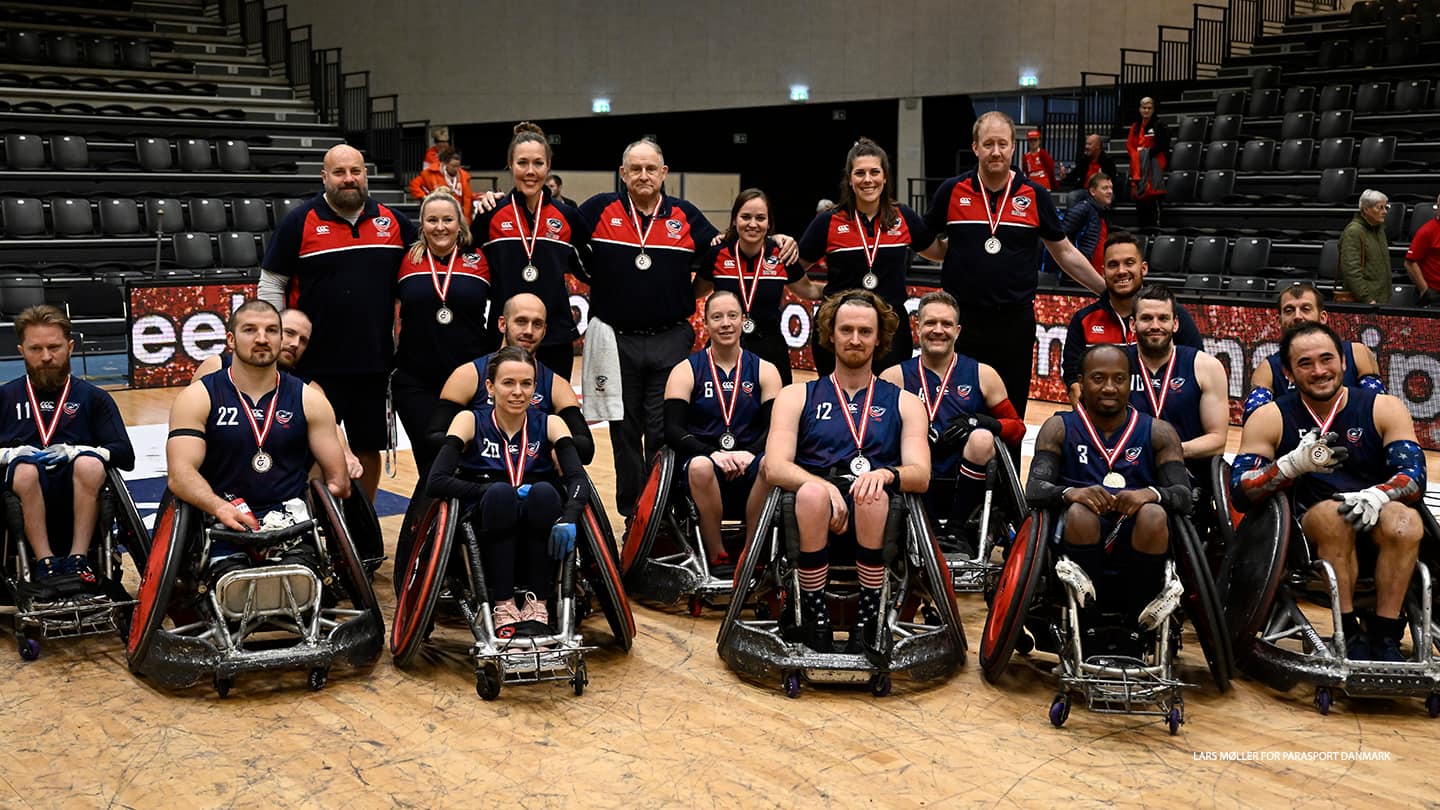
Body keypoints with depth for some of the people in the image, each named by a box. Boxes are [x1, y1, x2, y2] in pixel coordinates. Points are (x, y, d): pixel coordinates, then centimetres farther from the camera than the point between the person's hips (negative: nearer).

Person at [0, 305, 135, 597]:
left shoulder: (93, 397, 16)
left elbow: (126, 456, 4)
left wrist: (76, 451, -11)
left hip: (81, 500, 0)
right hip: (23, 499, 0)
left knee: (89, 463, -32)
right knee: (25, 468, -32)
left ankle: (78, 560, -27)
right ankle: (45, 563, -29)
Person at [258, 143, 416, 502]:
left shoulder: (393, 221, 5)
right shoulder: (299, 222, -3)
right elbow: (270, 284, 0)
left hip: (374, 362, 3)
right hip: (315, 363, -3)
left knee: (368, 448, 12)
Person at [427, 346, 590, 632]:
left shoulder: (549, 424, 4)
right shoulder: (471, 421, 1)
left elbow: (577, 478, -12)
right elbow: (436, 482, -13)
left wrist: (568, 519, -32)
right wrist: (496, 492, -22)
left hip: (539, 550, 1)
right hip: (489, 544, -1)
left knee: (544, 492, -28)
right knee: (500, 492, -30)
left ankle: (537, 605, -21)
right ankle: (503, 607, -25)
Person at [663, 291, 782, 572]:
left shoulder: (764, 370, 12)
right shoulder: (686, 371, 8)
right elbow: (673, 430, -3)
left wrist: (749, 454, -18)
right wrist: (714, 454, -19)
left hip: (749, 470, 1)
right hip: (706, 468, -1)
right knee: (700, 465, -36)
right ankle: (716, 557, -18)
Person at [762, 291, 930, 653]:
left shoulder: (904, 402, 21)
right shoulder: (797, 396, 19)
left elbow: (920, 475, 5)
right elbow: (774, 468, 2)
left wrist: (885, 474, -19)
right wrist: (822, 486, -19)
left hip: (878, 503, 0)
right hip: (815, 502, 0)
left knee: (873, 496, -36)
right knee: (812, 494, -36)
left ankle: (868, 616, -22)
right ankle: (814, 614, -20)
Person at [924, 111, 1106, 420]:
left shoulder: (1035, 196, 2)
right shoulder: (951, 192, 0)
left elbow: (1065, 253, 9)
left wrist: (1109, 290, 9)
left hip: (1015, 322, 1)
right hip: (962, 321, 0)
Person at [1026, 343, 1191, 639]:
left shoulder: (1158, 433, 11)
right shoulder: (1060, 429, 8)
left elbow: (1183, 496, -2)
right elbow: (1034, 490, -6)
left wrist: (1151, 494, -26)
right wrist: (1071, 493, -30)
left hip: (1136, 564, 1)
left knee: (1153, 514, -29)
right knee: (1080, 511, -31)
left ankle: (1139, 624, -13)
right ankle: (1085, 626, -19)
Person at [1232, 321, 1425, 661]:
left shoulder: (1385, 409, 2)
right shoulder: (1270, 419, 0)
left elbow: (1414, 476, -8)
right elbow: (1240, 491, -8)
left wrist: (1376, 497, -31)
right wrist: (1295, 463, -25)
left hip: (1374, 529, 1)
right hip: (1308, 533, -1)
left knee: (1405, 520, -32)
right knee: (1332, 514, -34)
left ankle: (1384, 638, -21)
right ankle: (1349, 635, -24)